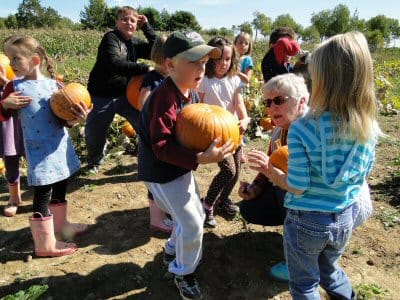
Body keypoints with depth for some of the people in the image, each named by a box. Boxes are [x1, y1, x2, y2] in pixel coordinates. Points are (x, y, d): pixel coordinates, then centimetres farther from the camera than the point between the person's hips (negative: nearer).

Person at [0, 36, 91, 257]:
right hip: (39, 149, -4)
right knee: (43, 192, -1)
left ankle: (59, 224, 43)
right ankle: (45, 244, 12)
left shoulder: (54, 84, 1)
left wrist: (75, 118, -18)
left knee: (60, 185, 20)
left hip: (61, 144, 5)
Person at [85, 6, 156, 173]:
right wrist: (144, 69, -33)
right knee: (93, 133, 9)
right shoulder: (110, 38, -13)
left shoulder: (135, 43, 5)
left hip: (125, 94, 4)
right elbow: (115, 64, -29)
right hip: (101, 96, -4)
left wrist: (146, 27, -6)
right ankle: (94, 162, 38)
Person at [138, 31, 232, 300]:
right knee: (192, 224, -1)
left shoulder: (191, 92, 0)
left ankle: (174, 251, 48)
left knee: (196, 215, 22)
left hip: (181, 167, 9)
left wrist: (213, 138, -5)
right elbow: (162, 148, -31)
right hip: (162, 173, -9)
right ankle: (184, 273, 26)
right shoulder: (165, 99, -29)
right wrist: (201, 158, -38)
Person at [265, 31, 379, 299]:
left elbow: (298, 186, -21)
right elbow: (364, 173, 4)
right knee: (330, 271, 34)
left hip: (306, 222, -4)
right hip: (345, 219, 5)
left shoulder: (302, 129, -26)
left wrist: (277, 176, -2)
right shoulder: (369, 126, -9)